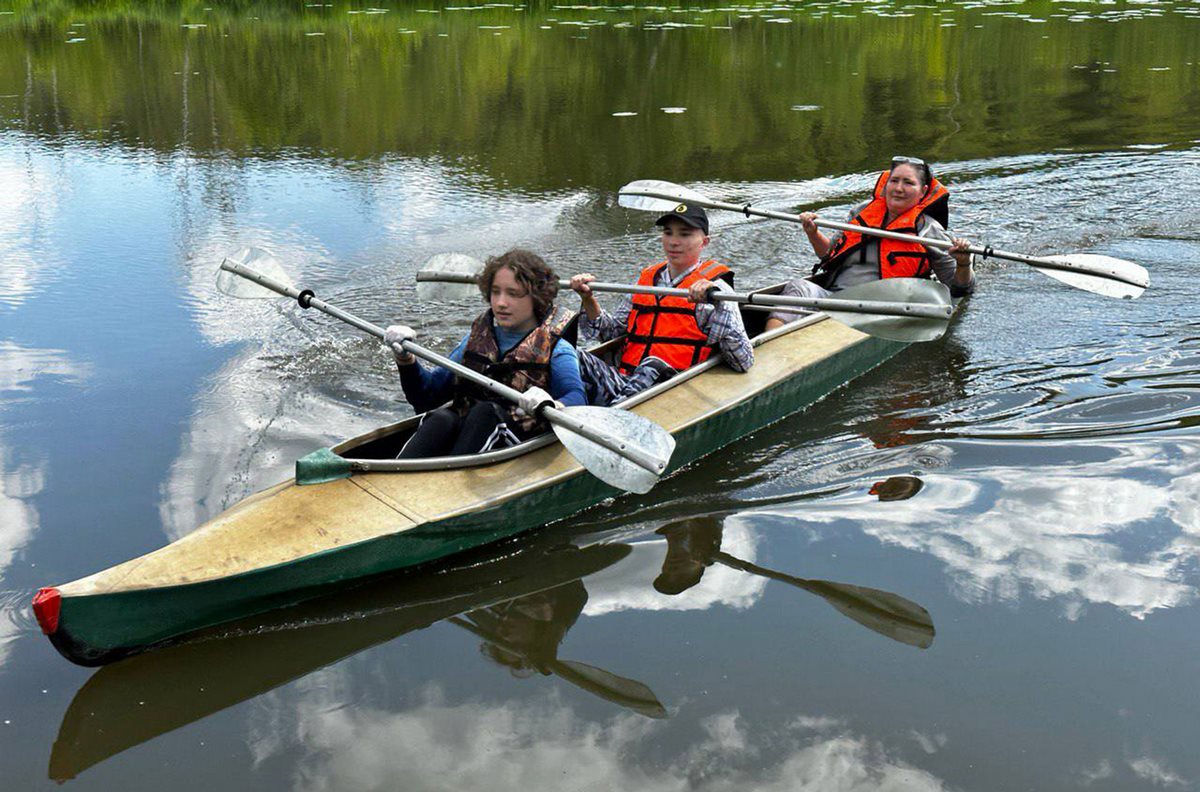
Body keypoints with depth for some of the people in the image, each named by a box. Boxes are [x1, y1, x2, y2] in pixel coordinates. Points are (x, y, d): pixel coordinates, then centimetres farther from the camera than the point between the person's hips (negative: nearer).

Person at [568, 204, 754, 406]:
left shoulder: (715, 289, 5)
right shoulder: (646, 278, 23)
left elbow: (744, 362, -5)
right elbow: (611, 331, 29)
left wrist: (718, 302, -15)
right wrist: (588, 299, 12)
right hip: (624, 379, 5)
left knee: (652, 366, -38)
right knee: (579, 358, -22)